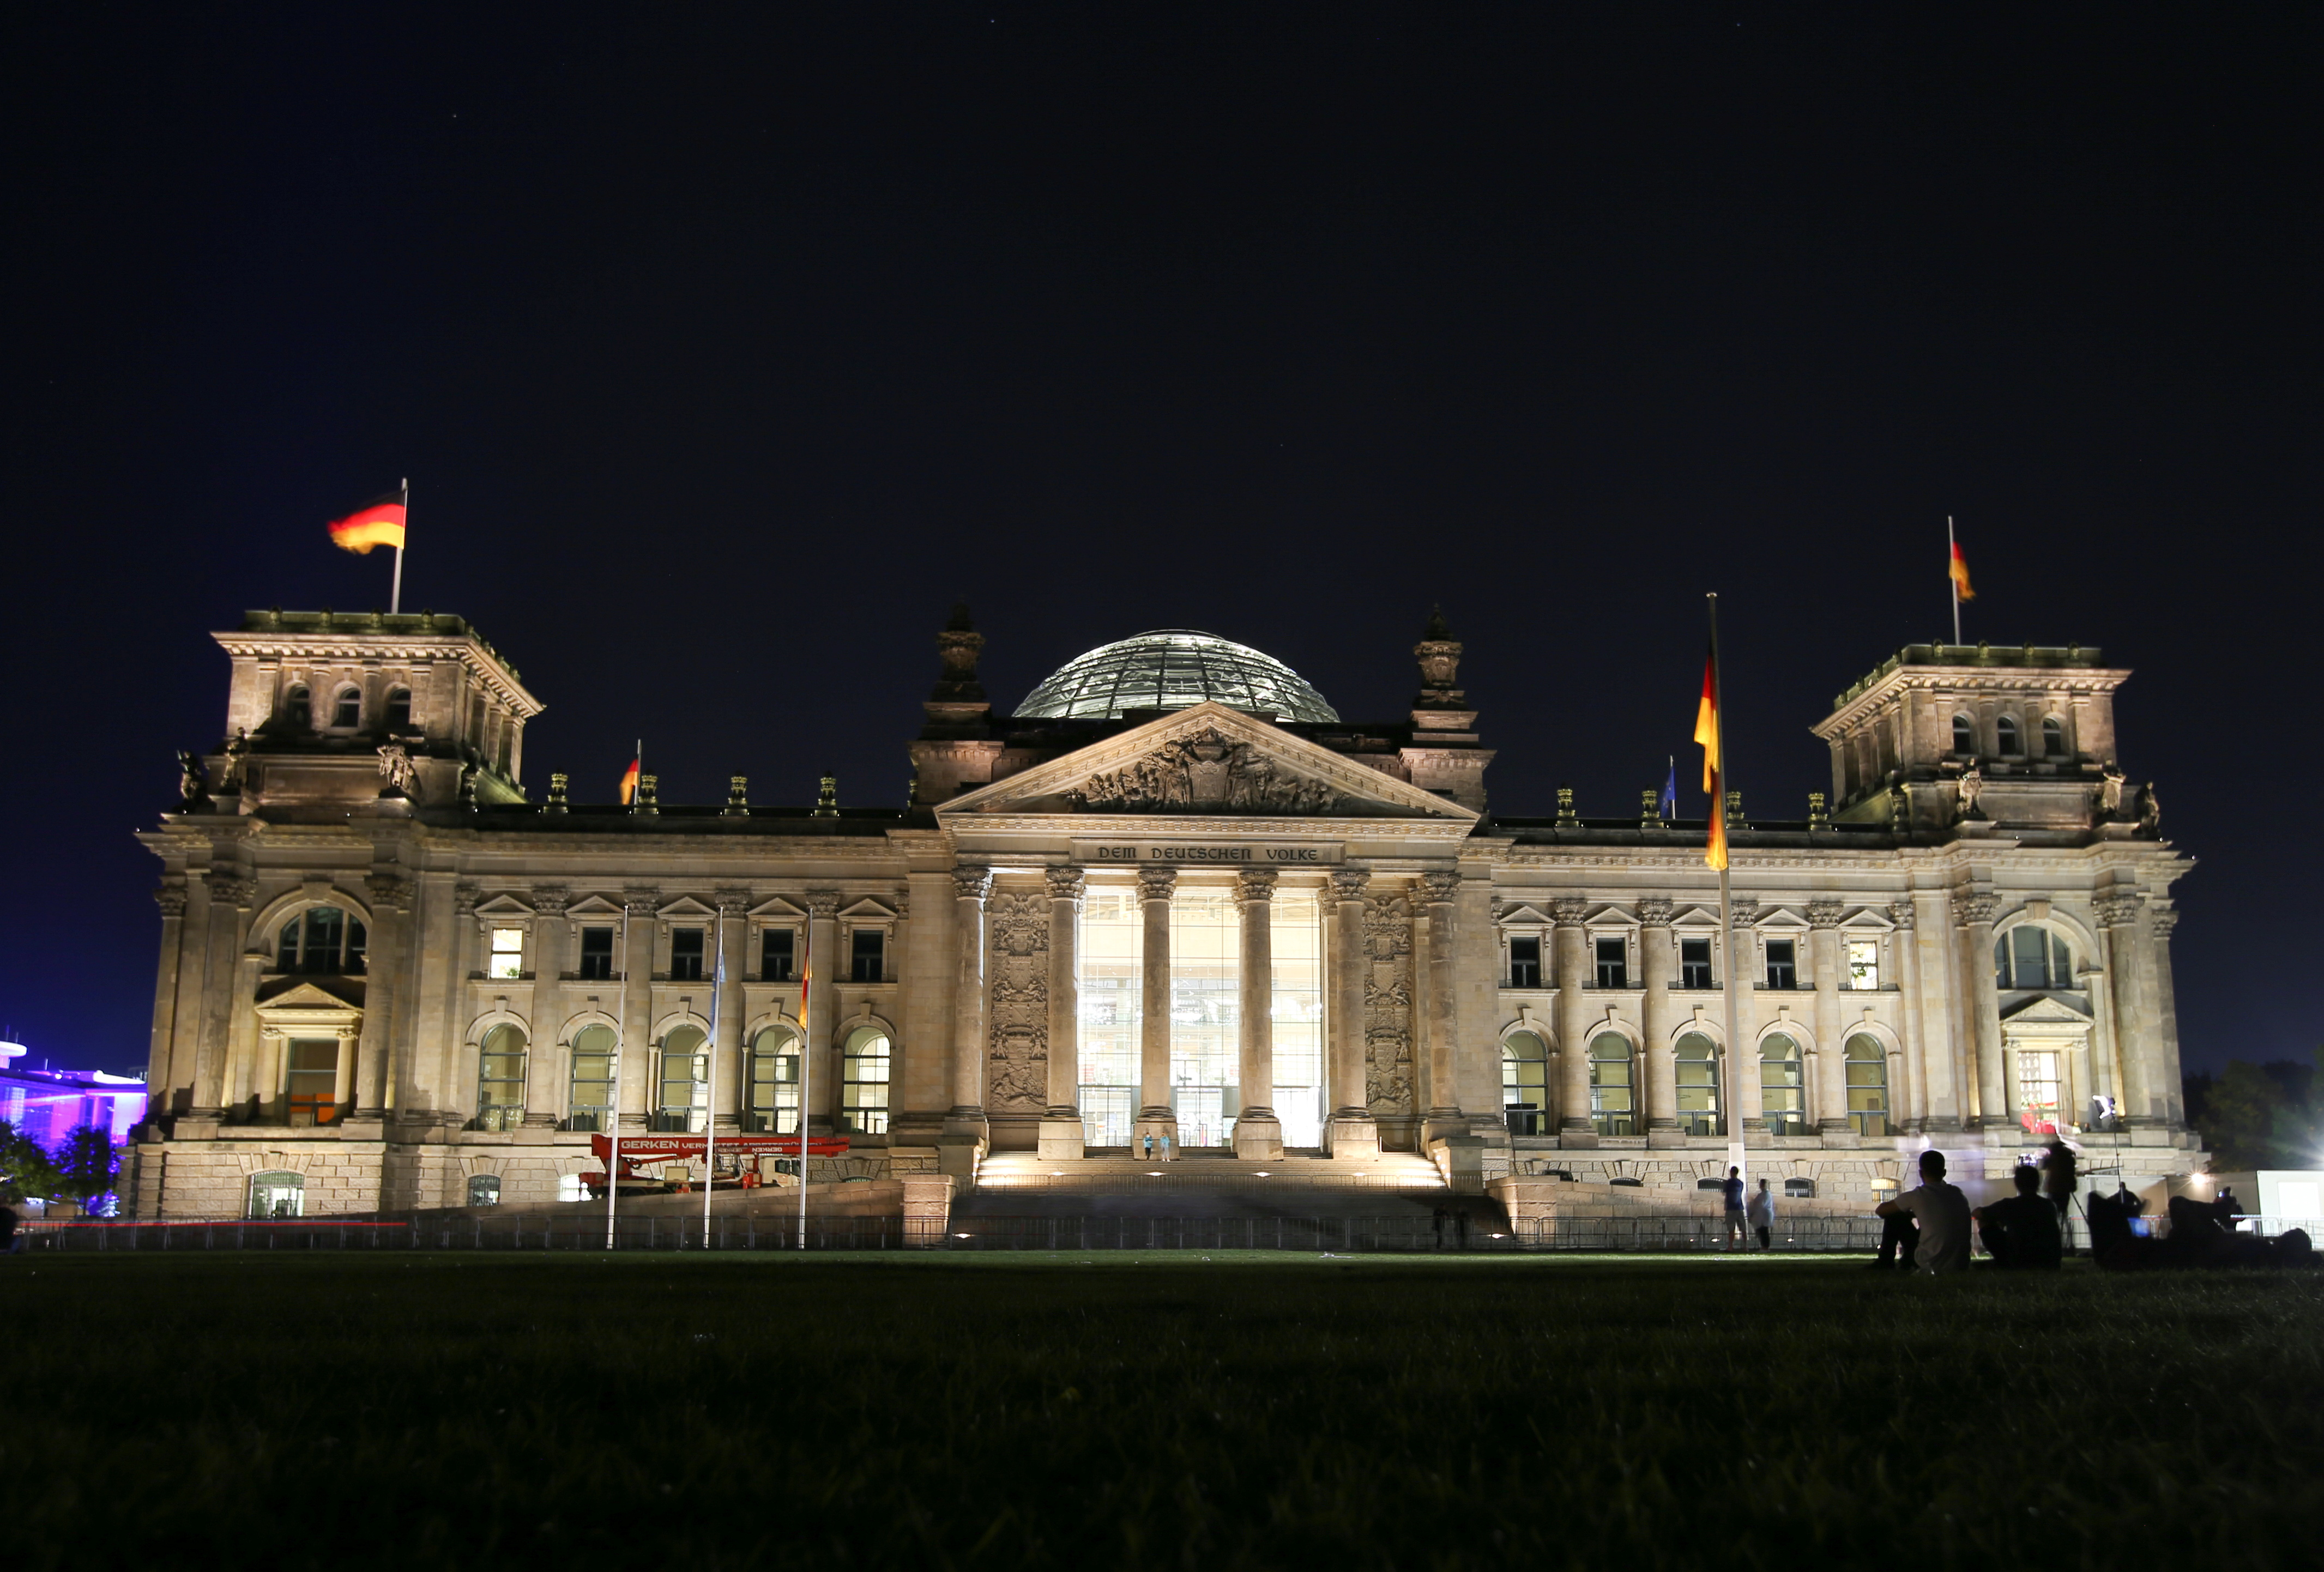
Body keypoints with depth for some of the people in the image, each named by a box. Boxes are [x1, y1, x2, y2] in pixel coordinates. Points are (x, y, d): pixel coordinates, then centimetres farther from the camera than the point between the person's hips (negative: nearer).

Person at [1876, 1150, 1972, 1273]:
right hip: (1961, 1267, 5)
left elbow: (1881, 1210, 4)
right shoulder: (1959, 1195, 6)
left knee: (1894, 1217, 9)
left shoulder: (1918, 1196, -8)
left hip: (1932, 1267, -5)